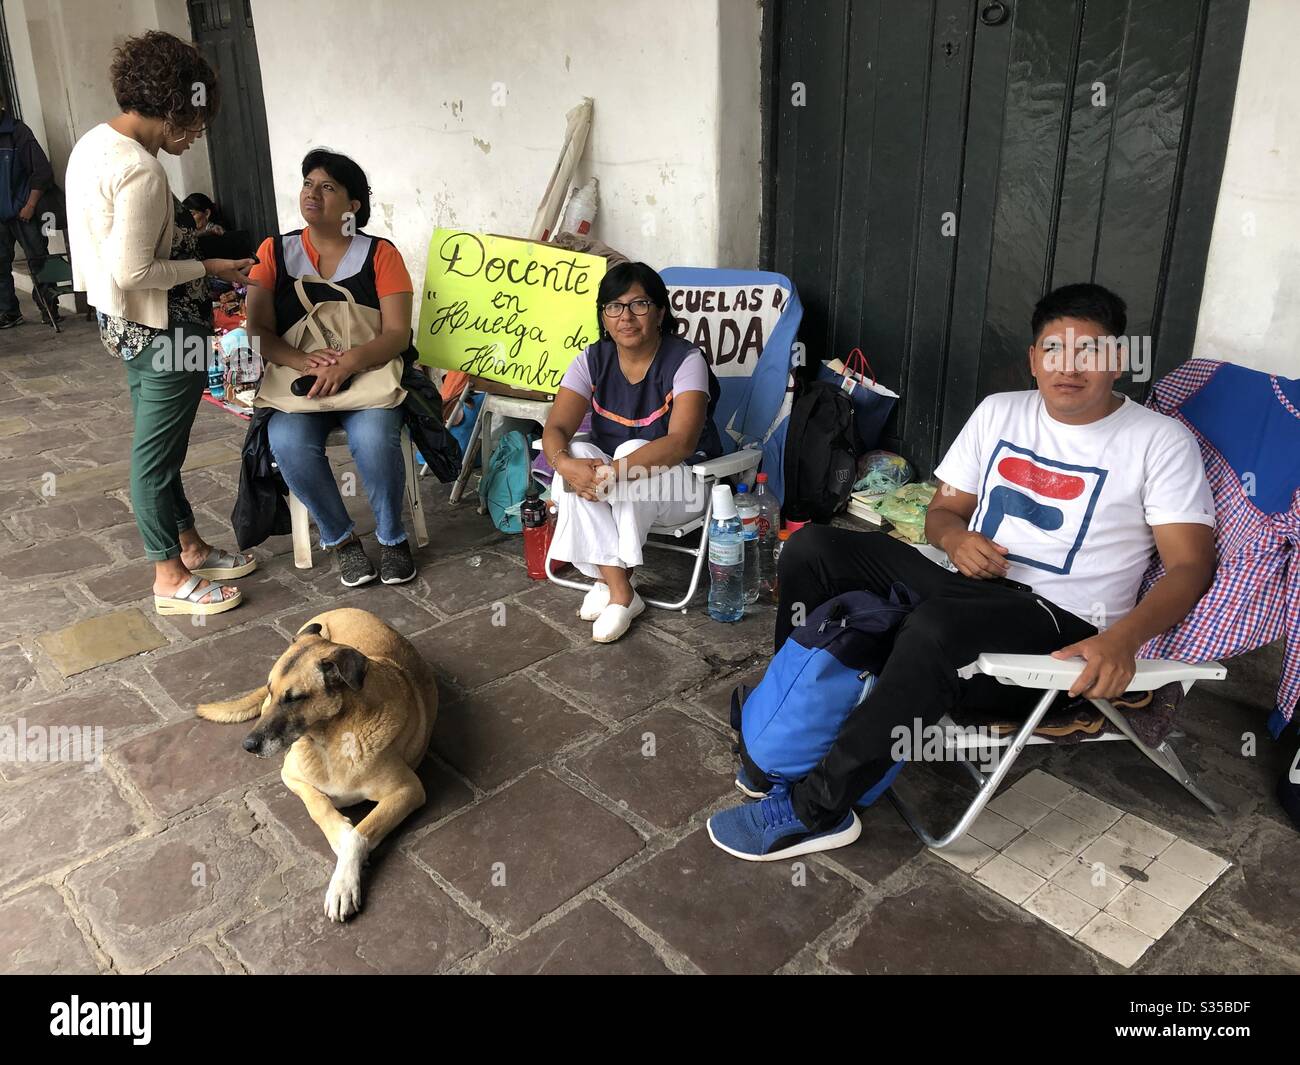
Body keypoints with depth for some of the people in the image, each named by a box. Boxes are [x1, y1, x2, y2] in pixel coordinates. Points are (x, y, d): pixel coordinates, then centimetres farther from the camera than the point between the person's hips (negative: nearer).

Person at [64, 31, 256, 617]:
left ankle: (191, 547, 35)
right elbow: (133, 272, -26)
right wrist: (208, 267, -15)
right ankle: (170, 580, 16)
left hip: (126, 325, 10)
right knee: (157, 453, 2)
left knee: (159, 445, 19)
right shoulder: (140, 171, -25)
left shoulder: (93, 143, 6)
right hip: (164, 330, -10)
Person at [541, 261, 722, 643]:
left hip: (681, 481, -4)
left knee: (634, 453, -34)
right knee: (578, 456, -27)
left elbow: (681, 442, -30)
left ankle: (611, 580, -21)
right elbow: (556, 429, -14)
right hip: (616, 488, 4)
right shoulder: (592, 361, -4)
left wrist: (615, 471, -43)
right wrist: (565, 464, -37)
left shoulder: (686, 361, -17)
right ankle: (620, 591, -28)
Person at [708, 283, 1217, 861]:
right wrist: (955, 536, -9)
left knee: (936, 626, -39)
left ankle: (813, 809, -25)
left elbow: (1191, 565, -8)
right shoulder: (999, 411, 12)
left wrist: (1122, 639, -28)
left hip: (1061, 626, -6)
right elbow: (942, 510, 18)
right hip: (968, 584, 6)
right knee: (812, 548, -10)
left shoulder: (1160, 440, -3)